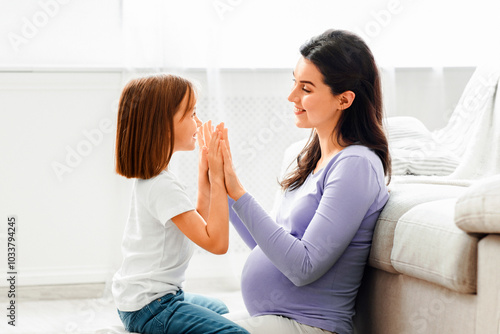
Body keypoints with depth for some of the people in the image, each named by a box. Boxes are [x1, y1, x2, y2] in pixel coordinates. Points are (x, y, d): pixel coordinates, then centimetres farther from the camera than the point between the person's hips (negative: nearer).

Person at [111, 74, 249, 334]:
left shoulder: (148, 178, 9)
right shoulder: (163, 186, -22)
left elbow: (202, 227, 10)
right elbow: (216, 242, -24)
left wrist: (205, 174, 3)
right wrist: (217, 178, -19)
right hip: (149, 308, -11)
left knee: (223, 310, 29)